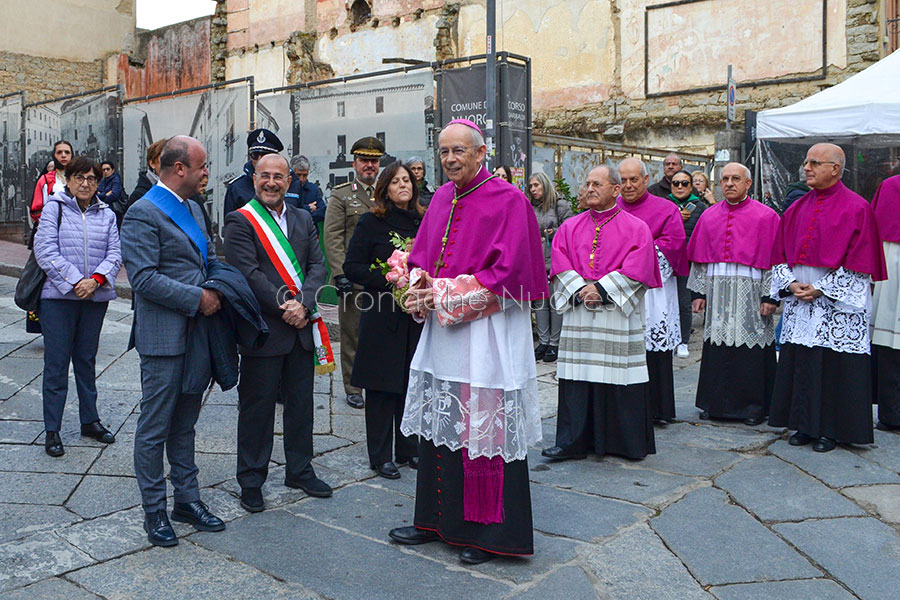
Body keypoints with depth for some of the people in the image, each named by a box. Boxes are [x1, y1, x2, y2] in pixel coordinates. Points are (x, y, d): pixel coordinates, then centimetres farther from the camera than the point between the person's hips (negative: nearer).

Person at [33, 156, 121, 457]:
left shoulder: (107, 214, 9)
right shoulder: (54, 208, 0)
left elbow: (115, 253, 2)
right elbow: (45, 251, -9)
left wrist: (96, 279, -15)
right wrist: (75, 282, -16)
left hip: (95, 297, 3)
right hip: (59, 297, -3)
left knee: (87, 360, 14)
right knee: (56, 364, 0)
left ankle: (90, 420, 25)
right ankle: (52, 430, 8)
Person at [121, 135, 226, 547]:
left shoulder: (193, 208, 14)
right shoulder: (143, 213, -13)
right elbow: (143, 278, -21)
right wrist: (198, 298, -19)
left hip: (195, 333, 8)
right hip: (163, 338, -8)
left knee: (184, 424, 17)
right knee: (155, 428, 4)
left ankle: (187, 499, 28)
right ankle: (154, 511, 17)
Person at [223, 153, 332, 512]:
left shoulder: (303, 219, 12)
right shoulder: (240, 221, -5)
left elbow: (317, 265, 4)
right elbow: (248, 273, -15)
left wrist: (303, 304, -12)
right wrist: (284, 308, -18)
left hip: (301, 326, 5)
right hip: (263, 330, -5)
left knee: (301, 402, 15)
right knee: (257, 406, 4)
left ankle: (300, 470, 31)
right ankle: (251, 481, 18)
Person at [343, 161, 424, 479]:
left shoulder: (424, 221, 8)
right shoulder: (371, 222, -3)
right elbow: (352, 267, -6)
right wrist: (389, 280, -17)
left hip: (417, 316, 4)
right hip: (382, 316, -4)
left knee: (411, 382, 10)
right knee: (382, 385, 2)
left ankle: (408, 449, 25)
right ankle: (380, 455, 14)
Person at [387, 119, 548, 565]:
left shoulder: (506, 200, -9)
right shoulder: (441, 197, 12)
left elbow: (507, 271, -15)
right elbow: (421, 253, 17)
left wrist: (445, 295, -16)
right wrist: (419, 289, -5)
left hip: (486, 332, -7)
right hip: (440, 331, 7)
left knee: (483, 430, 0)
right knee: (436, 427, 13)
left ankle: (489, 533, 15)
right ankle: (436, 520, 28)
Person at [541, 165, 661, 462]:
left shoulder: (636, 228, 2)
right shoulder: (570, 227, 12)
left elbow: (636, 269, -9)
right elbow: (560, 262, 3)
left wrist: (600, 289, -14)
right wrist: (580, 290, -12)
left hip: (619, 315, -3)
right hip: (578, 314, 3)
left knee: (619, 376, 1)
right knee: (577, 376, 3)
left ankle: (627, 442, 14)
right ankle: (572, 442, 9)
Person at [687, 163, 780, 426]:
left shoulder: (765, 216, -1)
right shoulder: (709, 216, 11)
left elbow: (772, 259, -4)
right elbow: (700, 258, 13)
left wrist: (770, 296, -10)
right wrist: (700, 292, 7)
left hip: (750, 292, -3)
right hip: (717, 292, 4)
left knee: (751, 352, 0)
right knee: (717, 350, 7)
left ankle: (753, 406, 13)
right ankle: (716, 404, 19)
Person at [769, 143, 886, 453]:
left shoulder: (857, 208, -4)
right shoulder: (797, 209, 12)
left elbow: (858, 262, -9)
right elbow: (780, 255, 12)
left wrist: (821, 289, -14)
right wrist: (791, 284, -5)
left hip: (838, 305, -5)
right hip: (799, 300, 5)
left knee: (834, 366, -1)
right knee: (799, 363, 8)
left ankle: (830, 429, 11)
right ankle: (804, 425, 19)